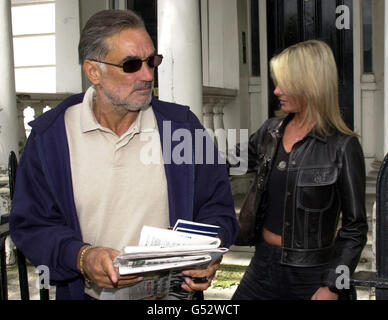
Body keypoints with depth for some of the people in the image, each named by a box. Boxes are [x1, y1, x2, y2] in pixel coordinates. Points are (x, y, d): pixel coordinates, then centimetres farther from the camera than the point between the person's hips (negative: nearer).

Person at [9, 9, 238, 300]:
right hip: (89, 292, 2)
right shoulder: (49, 135, -4)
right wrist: (81, 257, -22)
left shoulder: (183, 126, -2)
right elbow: (31, 224, -4)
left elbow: (217, 208, 4)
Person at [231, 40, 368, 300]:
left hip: (310, 273, -5)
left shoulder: (342, 147, -12)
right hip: (264, 262, 5)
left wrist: (332, 287, -13)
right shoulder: (271, 131, 4)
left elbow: (355, 228, -9)